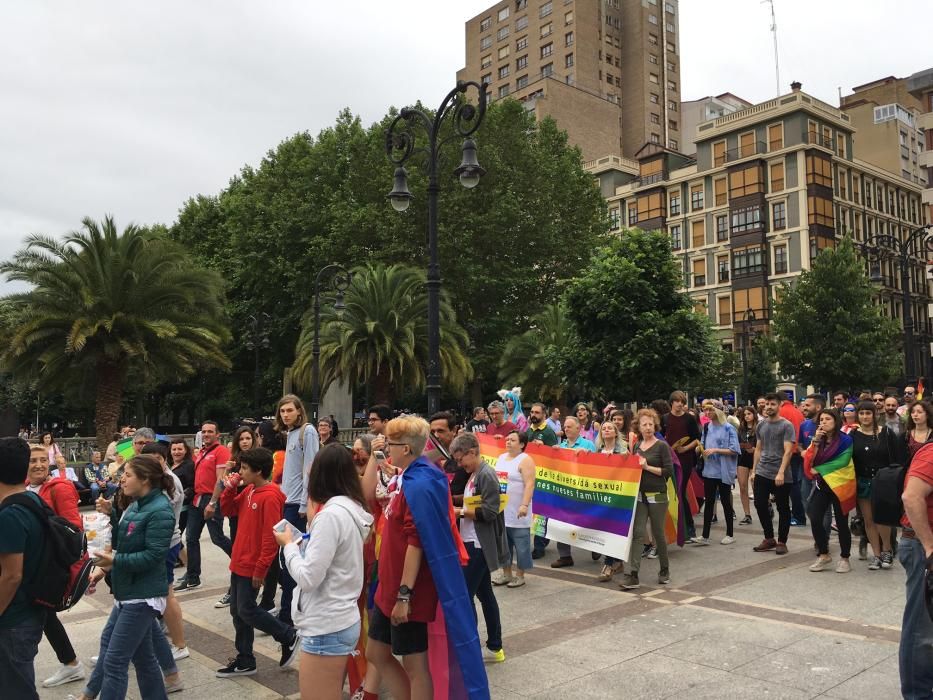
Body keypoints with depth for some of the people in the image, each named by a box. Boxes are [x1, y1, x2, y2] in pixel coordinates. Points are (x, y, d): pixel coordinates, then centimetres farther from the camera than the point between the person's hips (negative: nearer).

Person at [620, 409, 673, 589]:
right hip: (639, 495, 4)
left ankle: (665, 570, 31)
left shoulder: (661, 446, -6)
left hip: (657, 496, -4)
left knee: (658, 533, 9)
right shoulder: (636, 446, 9)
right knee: (637, 533, -4)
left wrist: (647, 467, -16)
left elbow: (669, 471, -11)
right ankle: (632, 575, -7)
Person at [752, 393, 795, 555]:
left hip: (781, 475, -5)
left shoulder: (786, 425, -7)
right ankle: (769, 539, 21)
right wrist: (754, 470, 11)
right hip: (762, 473, 5)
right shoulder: (761, 425, 10)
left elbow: (788, 451, -14)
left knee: (783, 509, 5)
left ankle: (782, 542, 16)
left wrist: (781, 473, -23)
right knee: (760, 505, 6)